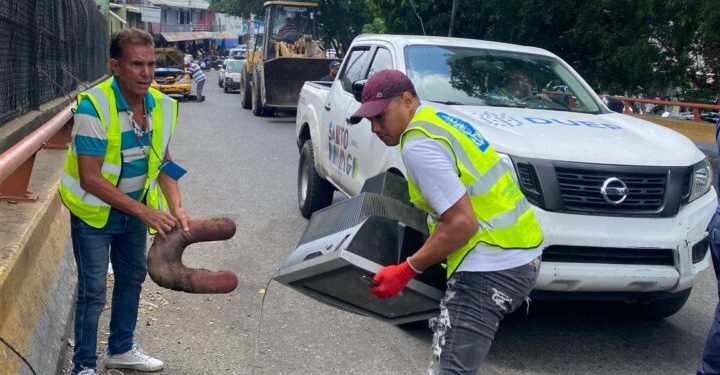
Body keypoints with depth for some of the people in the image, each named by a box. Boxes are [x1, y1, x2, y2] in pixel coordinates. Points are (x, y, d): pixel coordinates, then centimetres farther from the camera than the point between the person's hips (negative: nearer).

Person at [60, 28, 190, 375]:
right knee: (93, 290, -1)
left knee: (132, 278, 18)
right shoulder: (93, 107, -27)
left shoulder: (162, 106, -9)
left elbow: (162, 161, 3)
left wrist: (176, 207, -11)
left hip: (135, 210, 6)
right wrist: (145, 212, -29)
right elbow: (90, 178, -27)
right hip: (94, 212, -6)